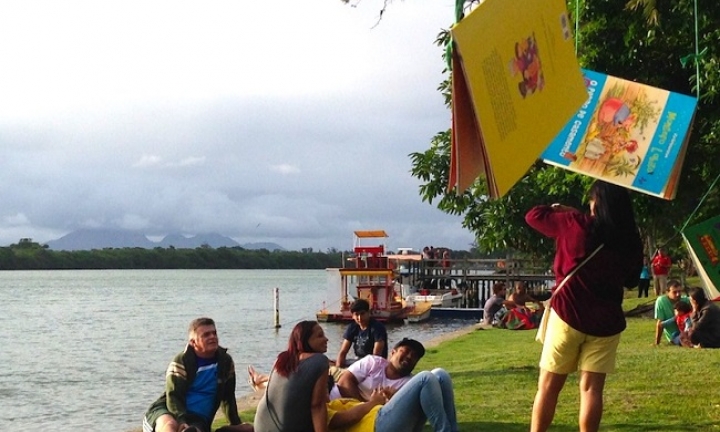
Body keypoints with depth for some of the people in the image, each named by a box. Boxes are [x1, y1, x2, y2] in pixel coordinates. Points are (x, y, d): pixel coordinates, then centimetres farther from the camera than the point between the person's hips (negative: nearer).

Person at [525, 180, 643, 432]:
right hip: (606, 322, 3)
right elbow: (631, 280, 17)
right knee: (592, 387, 4)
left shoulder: (576, 225, -8)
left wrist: (560, 209, 19)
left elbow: (533, 216, 5)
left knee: (548, 386, 4)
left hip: (569, 315, -3)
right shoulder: (630, 240, 2)